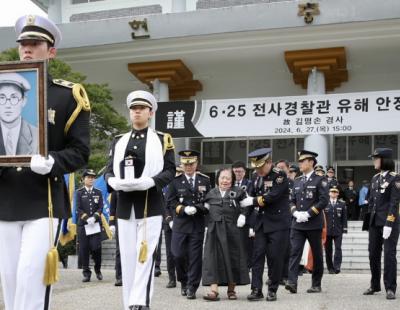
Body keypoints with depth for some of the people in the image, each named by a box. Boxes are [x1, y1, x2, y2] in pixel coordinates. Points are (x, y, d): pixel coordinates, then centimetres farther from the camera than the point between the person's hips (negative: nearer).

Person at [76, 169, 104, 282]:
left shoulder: (98, 192, 11)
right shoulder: (79, 193, 5)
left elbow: (101, 208, 4)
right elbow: (79, 209, -2)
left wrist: (94, 217, -12)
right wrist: (87, 219, -14)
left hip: (96, 224, 1)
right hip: (83, 225, -1)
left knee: (96, 248, -6)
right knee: (84, 249, -1)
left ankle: (98, 269, 14)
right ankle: (86, 273, 7)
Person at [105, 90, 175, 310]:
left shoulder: (162, 140, 6)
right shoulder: (119, 141, 15)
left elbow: (170, 170, -1)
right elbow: (109, 170, 11)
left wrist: (149, 182, -20)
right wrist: (114, 182, -13)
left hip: (151, 205, -3)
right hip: (125, 206, 3)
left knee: (145, 255, -9)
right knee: (127, 256, 5)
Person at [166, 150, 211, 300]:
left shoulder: (205, 180, 8)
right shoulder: (175, 181, 4)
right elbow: (170, 202, 0)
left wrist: (199, 208, -10)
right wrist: (184, 209, -15)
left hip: (198, 225, 1)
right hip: (180, 225, -1)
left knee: (195, 257, 0)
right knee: (178, 255, -2)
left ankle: (192, 287, 10)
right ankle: (184, 281, 24)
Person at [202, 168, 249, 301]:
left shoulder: (238, 192, 6)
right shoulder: (211, 193, 13)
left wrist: (242, 216, -10)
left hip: (232, 230, -1)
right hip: (215, 230, 1)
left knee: (232, 257, 4)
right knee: (213, 258, -6)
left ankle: (231, 289, 18)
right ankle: (214, 290, -8)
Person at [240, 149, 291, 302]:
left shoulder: (280, 175, -12)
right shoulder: (257, 176, 8)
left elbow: (272, 197, -22)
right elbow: (250, 195, 10)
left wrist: (253, 201, -16)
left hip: (278, 223, -5)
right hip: (261, 223, 5)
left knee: (275, 257, -1)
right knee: (258, 255, 0)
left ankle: (272, 290, 11)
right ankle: (256, 290, 2)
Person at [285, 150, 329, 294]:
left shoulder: (320, 180, -3)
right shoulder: (297, 181, 14)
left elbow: (324, 201, -11)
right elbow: (292, 201, 15)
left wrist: (308, 213, -16)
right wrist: (296, 212, -5)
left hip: (314, 224, -4)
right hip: (297, 224, 4)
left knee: (317, 255, 6)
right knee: (294, 252, -9)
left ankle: (316, 284, 16)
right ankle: (292, 282, -16)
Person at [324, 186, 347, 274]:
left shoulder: (342, 204, 9)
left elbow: (344, 218, 8)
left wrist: (344, 229, 1)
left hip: (338, 231, 0)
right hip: (327, 231, 0)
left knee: (338, 248, -11)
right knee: (328, 250, 3)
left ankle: (337, 266, -12)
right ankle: (330, 268, 11)